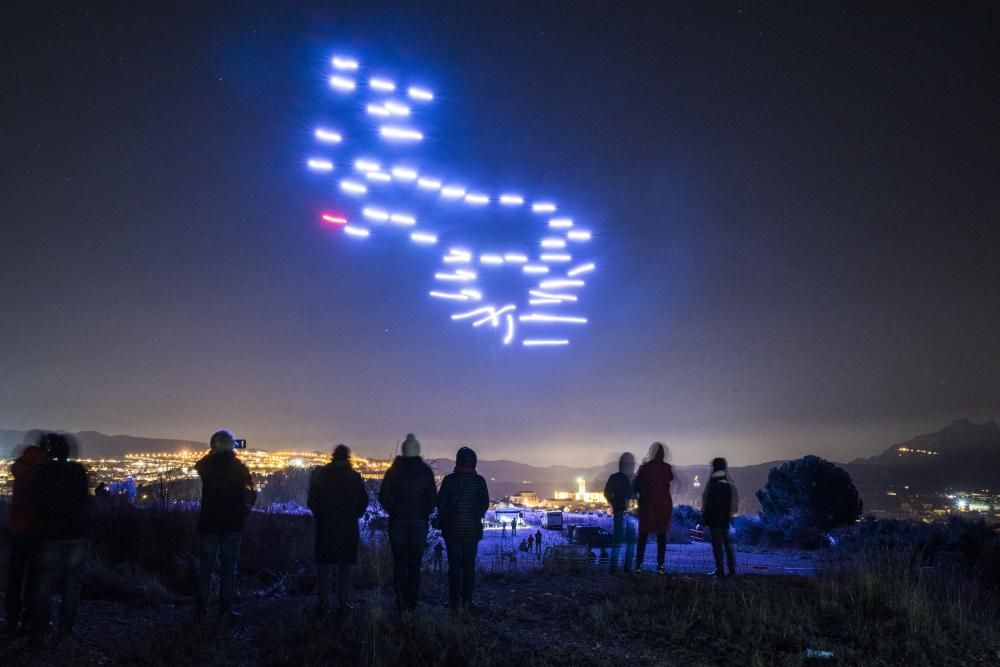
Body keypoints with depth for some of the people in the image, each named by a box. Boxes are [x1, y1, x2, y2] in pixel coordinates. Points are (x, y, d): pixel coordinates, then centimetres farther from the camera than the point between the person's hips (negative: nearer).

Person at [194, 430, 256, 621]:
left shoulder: (206, 465, -5)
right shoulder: (239, 467, -8)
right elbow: (251, 494, -5)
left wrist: (213, 453, 15)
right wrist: (244, 513, 8)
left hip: (209, 523, 2)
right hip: (233, 524, -1)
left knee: (206, 566, 12)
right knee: (228, 567, 6)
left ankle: (201, 608, 14)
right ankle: (225, 609, 7)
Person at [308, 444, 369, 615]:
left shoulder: (320, 474, -1)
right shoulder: (354, 476, -3)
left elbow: (311, 500, -1)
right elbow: (363, 500, -3)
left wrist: (320, 515, 12)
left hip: (325, 526, 1)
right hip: (348, 527, 0)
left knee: (325, 565, 8)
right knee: (345, 566, 7)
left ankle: (324, 603, 7)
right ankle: (344, 603, 7)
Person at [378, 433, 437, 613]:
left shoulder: (393, 471, -3)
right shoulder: (426, 471, -2)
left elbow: (383, 497, -5)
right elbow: (433, 498, -4)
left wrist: (393, 511, 10)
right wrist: (424, 513, 10)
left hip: (397, 522, -1)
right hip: (420, 523, 1)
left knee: (399, 563, 8)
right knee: (415, 564, 9)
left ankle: (401, 603, 1)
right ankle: (412, 603, 7)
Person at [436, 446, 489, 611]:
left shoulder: (449, 479, -9)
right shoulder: (479, 480, -4)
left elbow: (440, 503, -5)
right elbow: (485, 503, 2)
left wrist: (443, 522, 11)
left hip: (452, 528, -1)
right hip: (472, 529, 1)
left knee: (454, 565, 5)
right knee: (469, 565, 7)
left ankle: (454, 601, 5)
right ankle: (467, 601, 7)